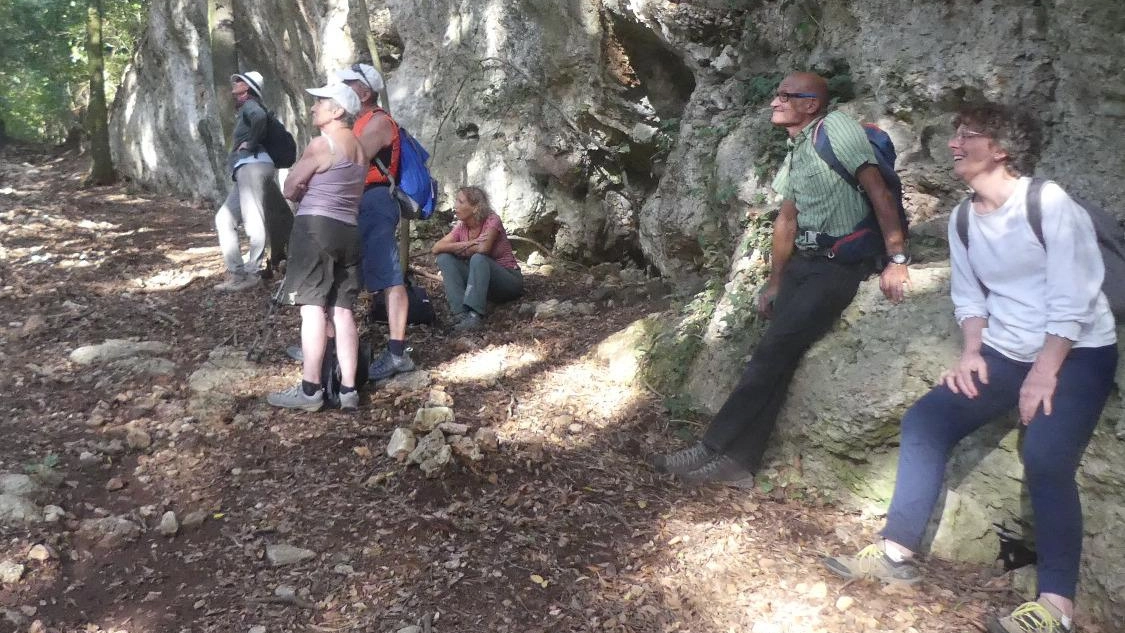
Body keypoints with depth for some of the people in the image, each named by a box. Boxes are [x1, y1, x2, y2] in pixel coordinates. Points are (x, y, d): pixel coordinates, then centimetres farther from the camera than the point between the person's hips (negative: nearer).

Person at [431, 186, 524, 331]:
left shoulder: (492, 220, -14)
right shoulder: (461, 227, 2)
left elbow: (483, 248, -33)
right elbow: (436, 248, -11)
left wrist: (461, 250, -14)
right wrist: (466, 244, -23)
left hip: (509, 280, -6)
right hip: (481, 278, 6)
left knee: (478, 258, -34)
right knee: (444, 257, -12)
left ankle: (474, 315, -41)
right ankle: (461, 313, -26)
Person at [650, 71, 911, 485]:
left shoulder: (835, 129, -9)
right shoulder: (794, 154, 18)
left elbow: (879, 192, -14)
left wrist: (896, 260, -18)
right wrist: (775, 283, 21)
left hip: (841, 263, -8)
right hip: (803, 260, 8)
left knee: (774, 349, -15)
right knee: (776, 355, -4)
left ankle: (714, 448, -11)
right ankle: (737, 460, -6)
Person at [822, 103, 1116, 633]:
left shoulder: (1049, 203, -15)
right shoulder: (962, 219, 6)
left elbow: (1072, 300, -17)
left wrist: (1045, 373, -20)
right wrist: (971, 352, -3)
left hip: (1077, 352, -6)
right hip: (1005, 354, 7)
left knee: (1045, 459, -25)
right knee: (924, 421, -8)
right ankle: (896, 552, -4)